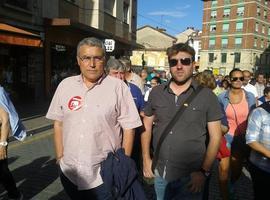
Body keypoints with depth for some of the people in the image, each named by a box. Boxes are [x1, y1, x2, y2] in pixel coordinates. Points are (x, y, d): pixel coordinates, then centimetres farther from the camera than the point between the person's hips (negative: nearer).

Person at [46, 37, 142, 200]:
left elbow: (129, 128, -7)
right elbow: (58, 124, 8)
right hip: (69, 173, 4)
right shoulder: (65, 85, 1)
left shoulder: (118, 87, -11)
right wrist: (59, 158, 6)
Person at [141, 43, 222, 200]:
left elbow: (215, 137, -6)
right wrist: (146, 159, 2)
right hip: (159, 172, 3)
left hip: (190, 176, -3)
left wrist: (204, 171, -10)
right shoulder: (156, 92, -1)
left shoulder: (207, 96, -8)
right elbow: (147, 126, 7)